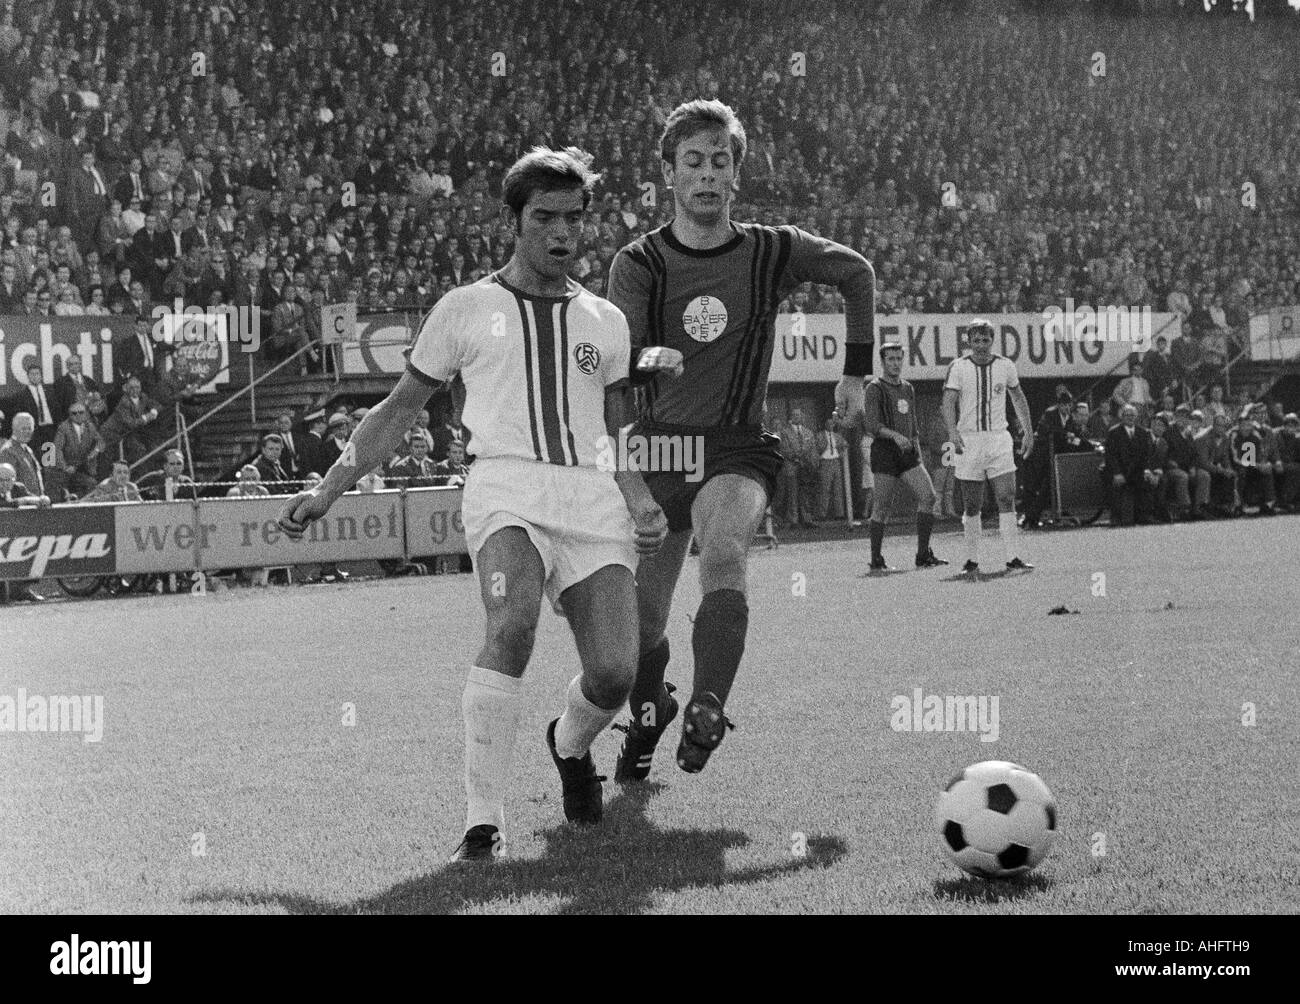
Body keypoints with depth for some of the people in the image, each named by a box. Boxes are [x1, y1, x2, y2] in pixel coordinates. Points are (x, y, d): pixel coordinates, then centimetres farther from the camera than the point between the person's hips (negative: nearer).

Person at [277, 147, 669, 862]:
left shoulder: (604, 321, 20)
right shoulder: (465, 309, 12)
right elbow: (397, 411, 17)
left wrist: (641, 502, 6)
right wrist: (326, 491, 11)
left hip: (593, 500, 3)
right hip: (505, 486, -3)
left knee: (614, 673, -13)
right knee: (513, 624, -32)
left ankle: (570, 744, 25)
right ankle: (483, 821, -28)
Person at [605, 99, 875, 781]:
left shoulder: (772, 252, 0)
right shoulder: (637, 264, -4)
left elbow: (857, 275, 17)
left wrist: (855, 374, 14)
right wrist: (649, 358, -42)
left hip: (738, 449, -1)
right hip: (657, 444, 1)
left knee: (725, 555, -33)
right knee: (640, 619, 5)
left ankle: (706, 712, -39)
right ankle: (648, 718, 35)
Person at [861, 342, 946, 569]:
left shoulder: (908, 388, 19)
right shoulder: (875, 389, -4)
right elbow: (871, 424, -15)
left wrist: (918, 453, 20)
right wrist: (895, 435, -30)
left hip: (908, 453, 6)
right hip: (885, 452, -6)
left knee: (928, 496, -7)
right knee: (882, 508, -4)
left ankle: (923, 555, -3)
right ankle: (876, 560, 7)